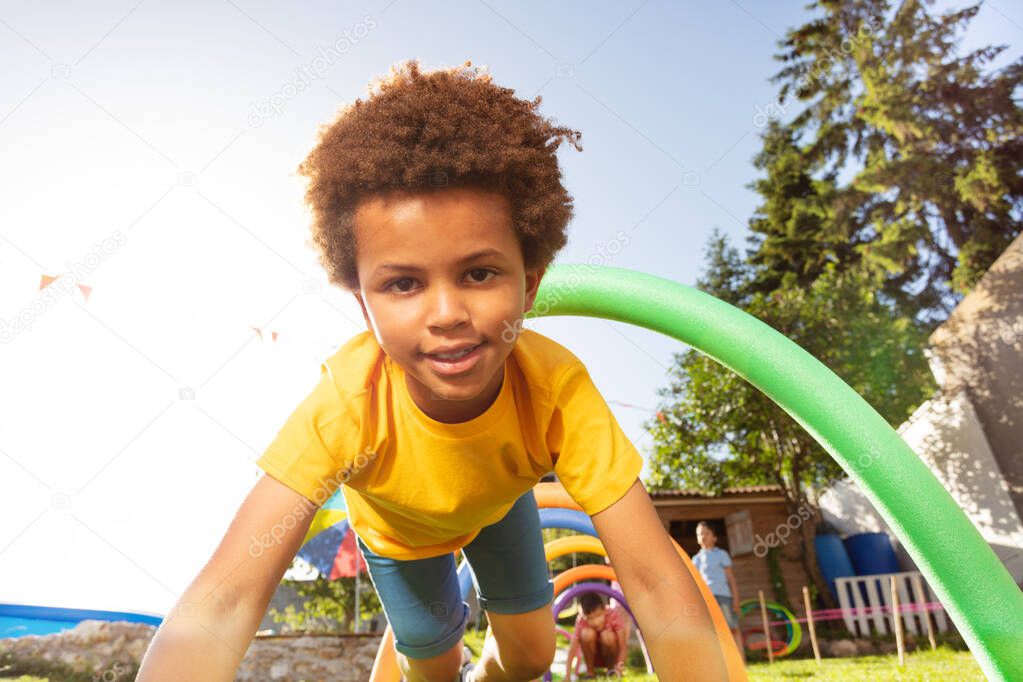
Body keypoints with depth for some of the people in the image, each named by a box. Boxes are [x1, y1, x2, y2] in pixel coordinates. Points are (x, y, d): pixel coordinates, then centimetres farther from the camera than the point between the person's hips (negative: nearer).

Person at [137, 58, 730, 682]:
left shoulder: (558, 387, -42)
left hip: (499, 505, 1)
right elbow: (218, 607, -49)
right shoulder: (347, 403, -44)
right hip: (396, 528, -1)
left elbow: (661, 591, -43)